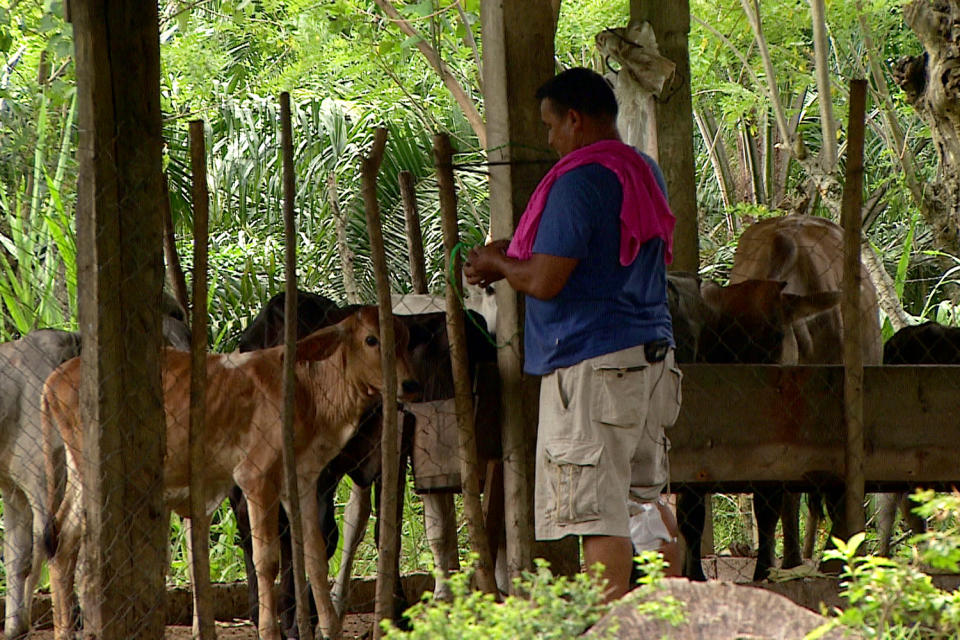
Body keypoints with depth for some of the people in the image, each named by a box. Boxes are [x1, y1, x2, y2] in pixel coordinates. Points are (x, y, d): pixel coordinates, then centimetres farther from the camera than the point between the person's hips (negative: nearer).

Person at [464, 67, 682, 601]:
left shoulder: (579, 181, -14)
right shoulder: (645, 173, 16)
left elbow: (544, 281, -17)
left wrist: (497, 265, 3)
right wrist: (513, 253, 24)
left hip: (590, 362, -9)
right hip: (651, 352, 9)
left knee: (597, 513, -8)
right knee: (645, 502, 13)